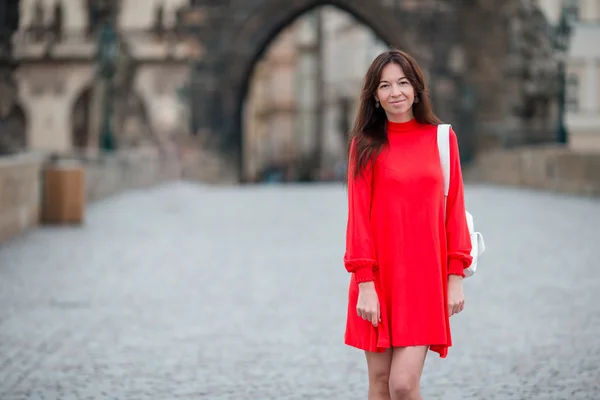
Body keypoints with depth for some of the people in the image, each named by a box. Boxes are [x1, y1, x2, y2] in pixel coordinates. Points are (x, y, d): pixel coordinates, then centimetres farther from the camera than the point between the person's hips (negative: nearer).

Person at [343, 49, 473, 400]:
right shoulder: (366, 145, 2)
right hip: (379, 277, 0)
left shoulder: (441, 137, 4)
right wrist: (364, 284, -10)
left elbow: (454, 209, 5)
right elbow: (359, 216, -2)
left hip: (425, 277, 0)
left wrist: (456, 277, 0)